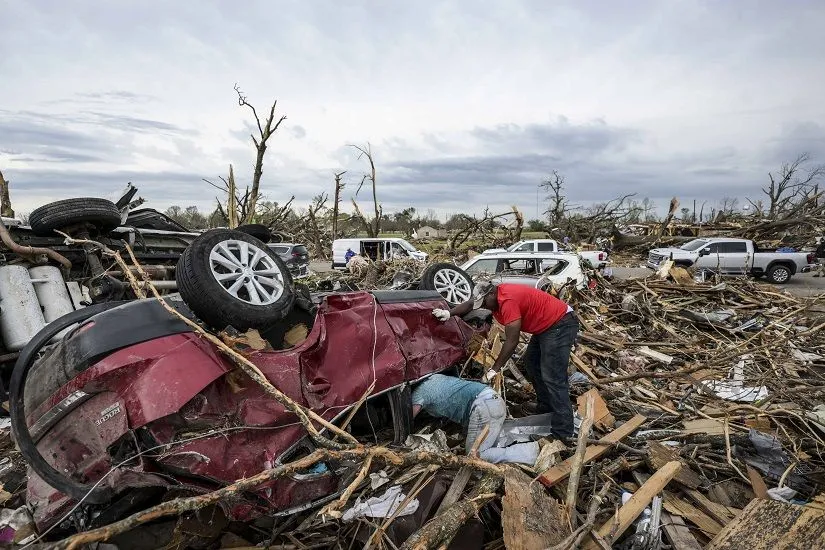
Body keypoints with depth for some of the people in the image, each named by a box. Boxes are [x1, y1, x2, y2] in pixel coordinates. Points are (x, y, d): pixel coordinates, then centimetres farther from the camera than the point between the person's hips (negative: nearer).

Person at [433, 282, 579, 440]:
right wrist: (449, 313, 2)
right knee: (531, 362, 19)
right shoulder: (496, 294, 2)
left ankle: (563, 432, -10)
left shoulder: (508, 300, -27)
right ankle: (545, 408, 30)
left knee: (552, 377, -14)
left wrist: (495, 369, -19)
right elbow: (470, 304, 17)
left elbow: (512, 341, -25)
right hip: (546, 326, 11)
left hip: (560, 325, -11)